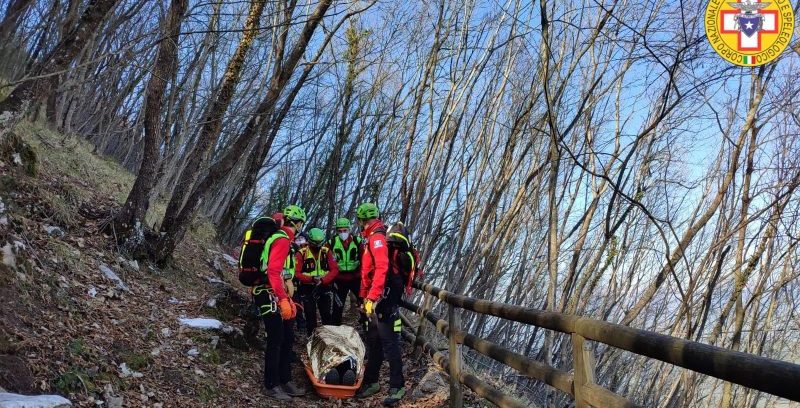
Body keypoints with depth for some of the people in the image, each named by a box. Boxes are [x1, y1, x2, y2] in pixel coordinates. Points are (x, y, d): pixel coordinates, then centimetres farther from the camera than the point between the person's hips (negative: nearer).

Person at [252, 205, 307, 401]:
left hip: (279, 297, 10)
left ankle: (285, 381, 23)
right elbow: (273, 272, -25)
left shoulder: (284, 239, 16)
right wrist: (284, 300, -28)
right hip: (271, 298, -10)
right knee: (275, 342, -1)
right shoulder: (282, 240, -16)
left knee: (288, 339, 13)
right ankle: (272, 386, 11)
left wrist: (288, 300, 23)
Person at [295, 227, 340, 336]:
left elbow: (335, 270, -7)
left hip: (324, 288, 2)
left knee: (328, 317, 1)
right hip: (307, 289, -2)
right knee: (310, 318, 4)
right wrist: (312, 279, -30)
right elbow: (297, 274, -14)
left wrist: (322, 280, -23)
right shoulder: (301, 254, -7)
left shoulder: (326, 252, 1)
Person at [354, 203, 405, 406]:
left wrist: (372, 297, -28)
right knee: (373, 342, 16)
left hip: (383, 298, -10)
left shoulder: (377, 237, -13)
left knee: (389, 343, -5)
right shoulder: (373, 238, 19)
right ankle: (371, 381, 27)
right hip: (376, 298, 10)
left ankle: (397, 387, 3)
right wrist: (365, 297, 24)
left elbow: (381, 268, -26)